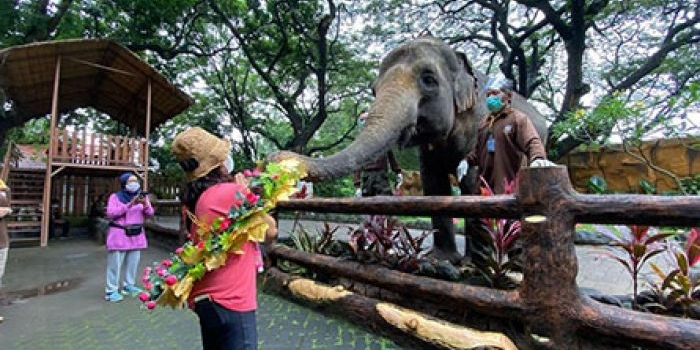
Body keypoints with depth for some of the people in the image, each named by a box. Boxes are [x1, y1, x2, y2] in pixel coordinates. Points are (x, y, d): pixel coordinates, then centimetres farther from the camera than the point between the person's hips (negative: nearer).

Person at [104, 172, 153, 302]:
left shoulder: (142, 196, 8)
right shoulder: (115, 196, -5)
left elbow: (150, 213, 2)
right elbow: (110, 213, -18)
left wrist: (145, 204, -20)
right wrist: (129, 205, -25)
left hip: (137, 235, 5)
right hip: (119, 235, -5)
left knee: (133, 262, 12)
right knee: (115, 263, -2)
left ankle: (129, 285, 25)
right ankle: (111, 291, 5)